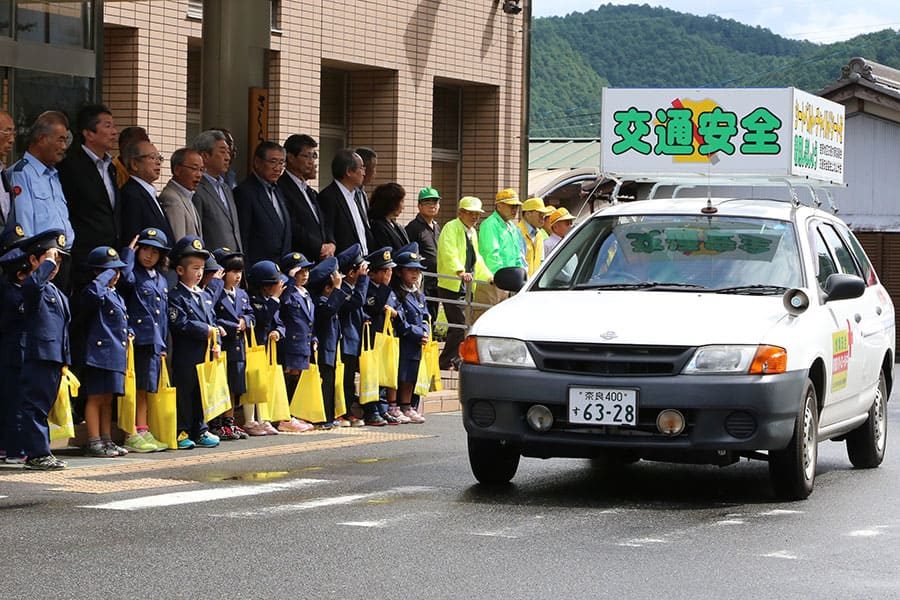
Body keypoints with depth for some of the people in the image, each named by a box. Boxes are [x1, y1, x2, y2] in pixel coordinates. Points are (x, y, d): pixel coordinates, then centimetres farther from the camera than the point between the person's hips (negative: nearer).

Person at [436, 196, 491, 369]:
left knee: (457, 327, 11)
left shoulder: (472, 232, 20)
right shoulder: (451, 228, -8)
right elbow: (449, 253, -23)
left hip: (466, 287, 9)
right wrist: (460, 272, -38)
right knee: (460, 326, -13)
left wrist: (489, 277, 20)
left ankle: (454, 361, 16)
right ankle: (446, 361, -7)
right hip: (451, 286, -9)